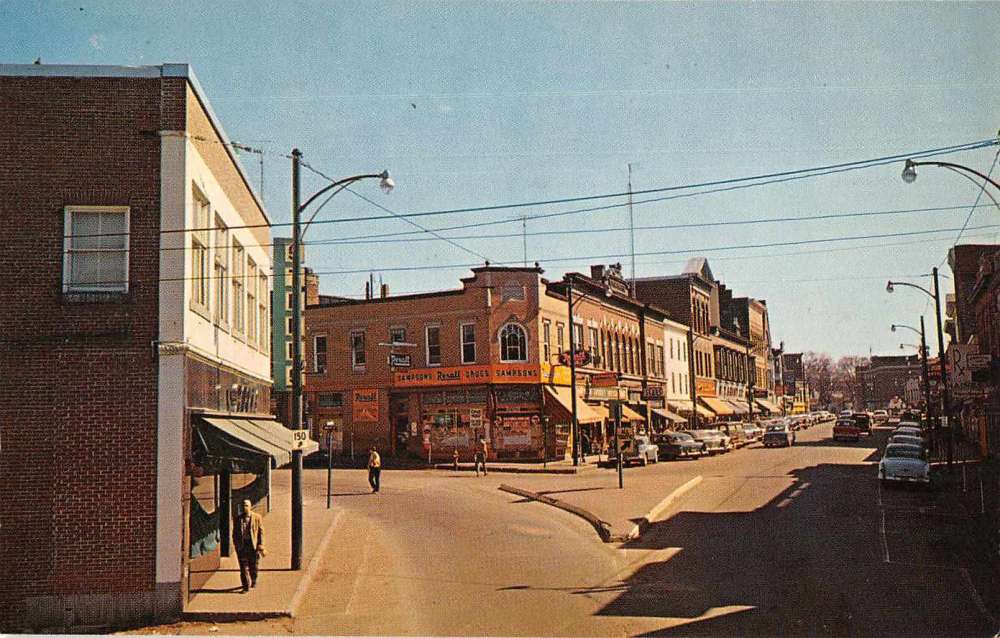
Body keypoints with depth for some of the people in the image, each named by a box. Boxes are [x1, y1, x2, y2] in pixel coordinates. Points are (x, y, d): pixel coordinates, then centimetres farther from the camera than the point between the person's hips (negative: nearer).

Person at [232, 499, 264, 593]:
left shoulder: (257, 517, 1)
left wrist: (260, 545, -6)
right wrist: (236, 545, 2)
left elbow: (261, 532, 1)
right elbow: (235, 533, 10)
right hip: (242, 545, 1)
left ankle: (253, 581, 33)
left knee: (253, 566, 8)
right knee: (244, 567, -4)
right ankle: (246, 586, 0)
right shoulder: (238, 519, 6)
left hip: (253, 545, -1)